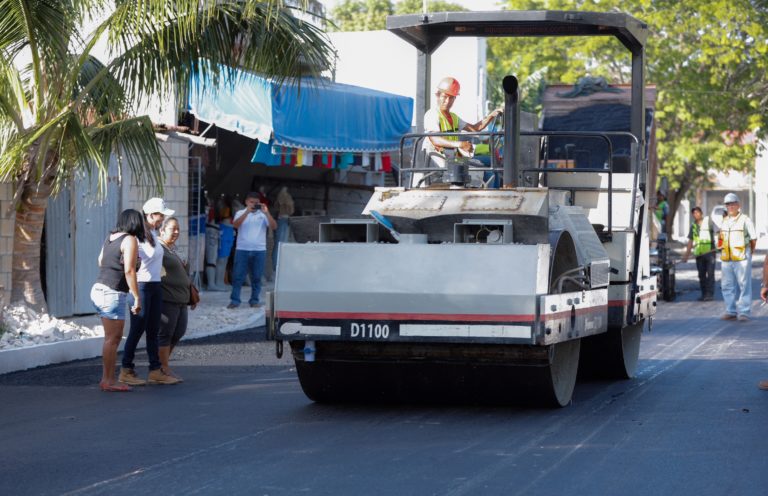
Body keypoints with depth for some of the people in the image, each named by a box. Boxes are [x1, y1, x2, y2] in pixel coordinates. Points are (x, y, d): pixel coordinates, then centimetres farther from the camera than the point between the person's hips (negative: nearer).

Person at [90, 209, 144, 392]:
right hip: (113, 293, -8)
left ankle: (108, 379, 13)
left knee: (113, 337, 12)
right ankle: (108, 381, -5)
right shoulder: (130, 240, -10)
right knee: (112, 338, -5)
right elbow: (129, 271, -18)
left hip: (99, 289, 8)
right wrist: (137, 297, -14)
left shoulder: (110, 237, 13)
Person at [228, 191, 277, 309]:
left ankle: (254, 300, 12)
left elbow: (274, 227, -4)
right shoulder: (241, 213, 7)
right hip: (242, 249, -1)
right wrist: (247, 212, -18)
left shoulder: (263, 214, 8)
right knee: (238, 276, -3)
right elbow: (235, 225, -12)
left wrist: (266, 213, -14)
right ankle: (234, 300, 0)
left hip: (259, 250, 1)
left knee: (256, 277, 4)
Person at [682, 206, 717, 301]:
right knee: (701, 275, 6)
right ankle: (704, 294, 13)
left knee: (710, 274, -7)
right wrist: (686, 254, 15)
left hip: (709, 252, -5)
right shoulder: (693, 226, 14)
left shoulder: (708, 222, 2)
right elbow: (690, 241, 18)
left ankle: (710, 294, -6)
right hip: (699, 253, 5)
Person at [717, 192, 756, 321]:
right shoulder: (724, 221, 16)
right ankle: (731, 311, 14)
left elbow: (753, 239, 0)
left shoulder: (745, 220, -2)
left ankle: (744, 312, -1)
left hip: (742, 258, -6)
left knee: (744, 285, -4)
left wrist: (748, 253, 5)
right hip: (726, 259, 6)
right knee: (727, 286, 6)